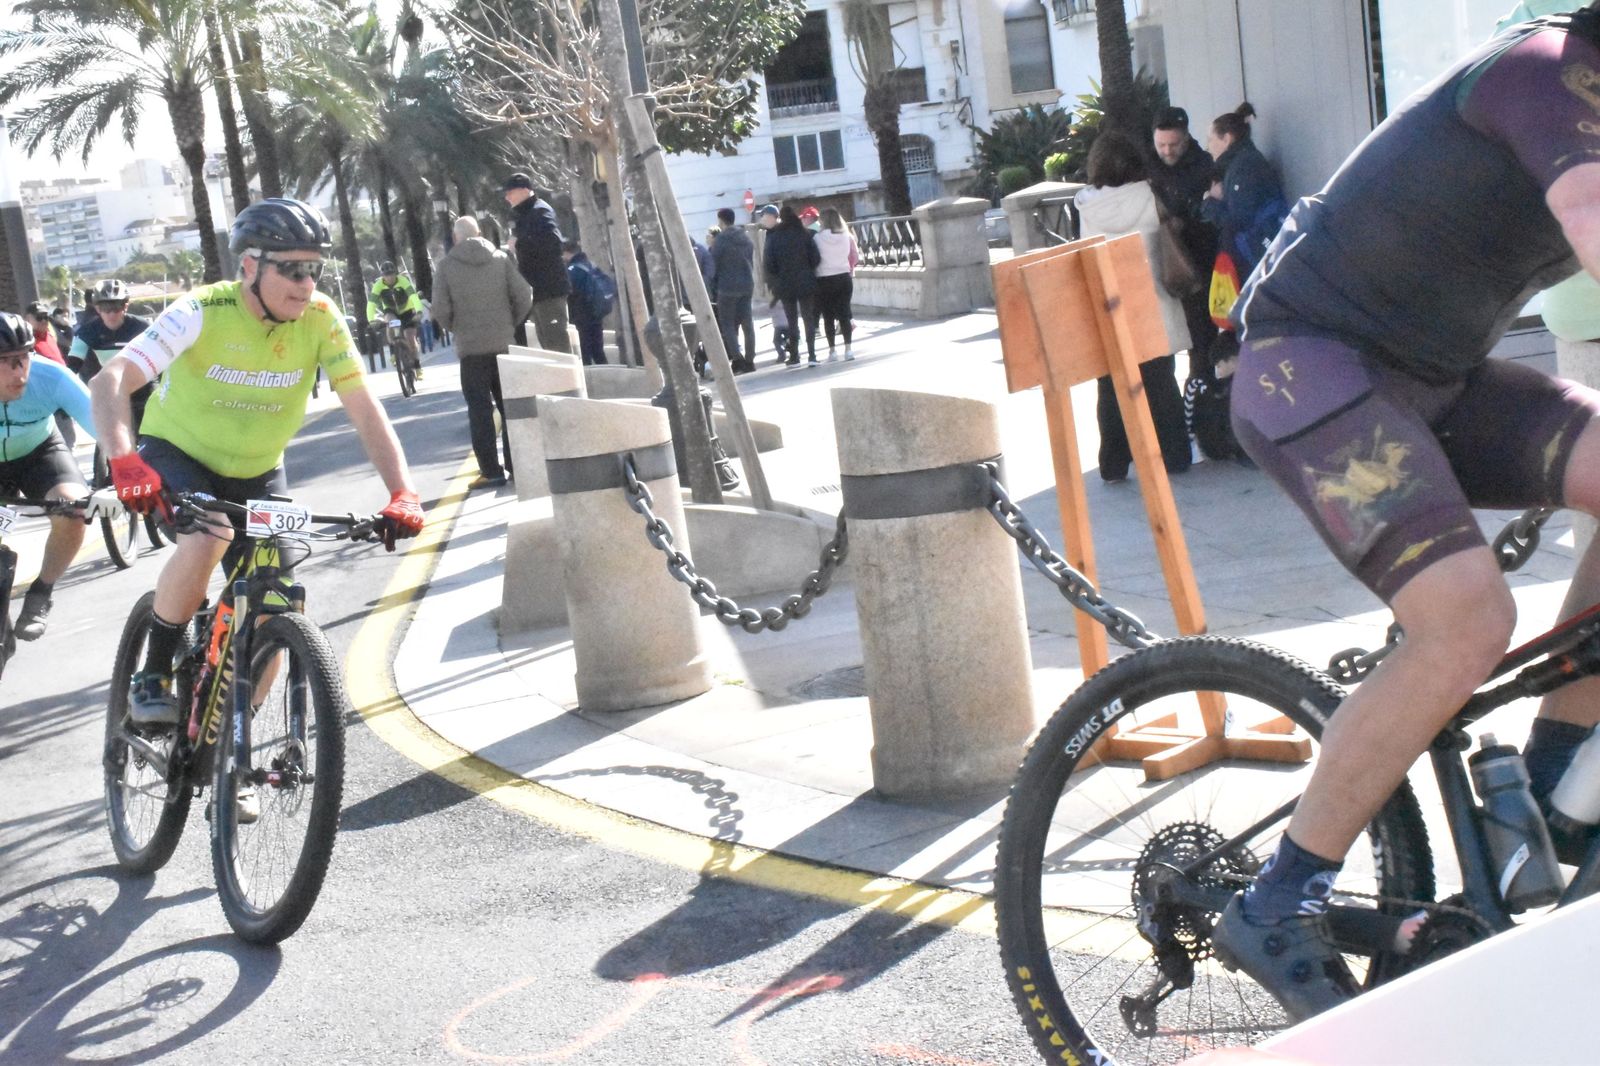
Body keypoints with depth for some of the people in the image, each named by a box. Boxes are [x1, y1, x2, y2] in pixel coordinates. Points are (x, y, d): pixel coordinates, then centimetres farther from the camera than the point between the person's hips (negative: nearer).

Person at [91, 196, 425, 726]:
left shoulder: (321, 319, -18)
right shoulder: (203, 311, -26)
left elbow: (365, 410, -21)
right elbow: (111, 381, -35)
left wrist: (402, 493, -35)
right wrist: (125, 463, -53)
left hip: (256, 473, 4)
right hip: (177, 454, -3)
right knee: (209, 537, -35)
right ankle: (152, 676, -14)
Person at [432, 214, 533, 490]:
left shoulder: (447, 265, -4)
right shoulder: (500, 258, 2)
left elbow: (440, 308, -9)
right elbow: (524, 296, -4)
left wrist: (453, 327, 10)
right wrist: (511, 323, 11)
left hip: (471, 346, -2)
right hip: (504, 343, 2)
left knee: (480, 409, 0)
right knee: (510, 405, 11)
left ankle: (491, 470, -5)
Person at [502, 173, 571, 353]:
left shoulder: (540, 211, -11)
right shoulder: (522, 215, 18)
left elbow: (552, 241, -28)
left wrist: (520, 244, -21)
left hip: (548, 288, -10)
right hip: (536, 289, 10)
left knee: (556, 341, -10)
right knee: (546, 341, 14)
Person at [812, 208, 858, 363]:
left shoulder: (818, 238, -9)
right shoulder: (847, 236, -1)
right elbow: (856, 257, 2)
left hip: (824, 280, -2)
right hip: (844, 277, 2)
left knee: (828, 316, 5)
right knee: (844, 313, 7)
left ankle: (832, 351, 6)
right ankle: (848, 349, 4)